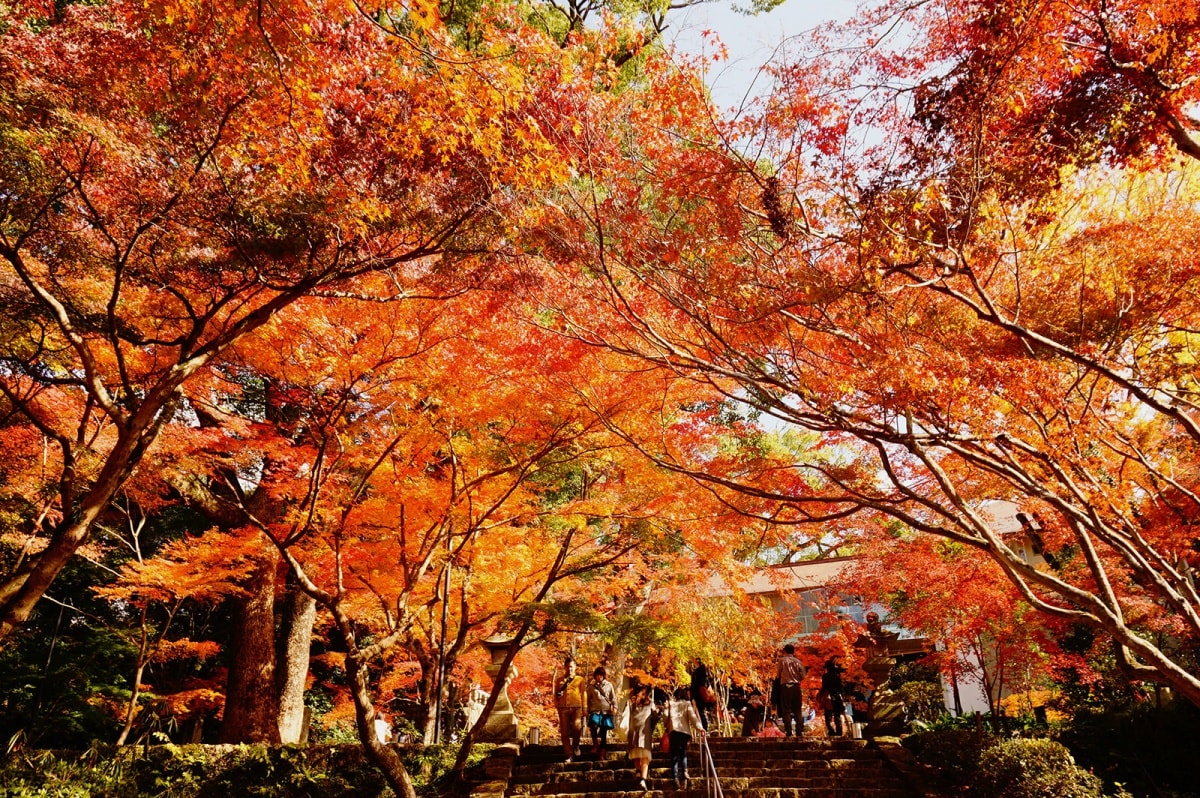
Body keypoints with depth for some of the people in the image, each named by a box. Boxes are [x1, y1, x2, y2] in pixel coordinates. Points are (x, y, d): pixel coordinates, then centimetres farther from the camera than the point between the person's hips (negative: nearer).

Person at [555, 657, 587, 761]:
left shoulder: (580, 680, 12)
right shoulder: (560, 681, 18)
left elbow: (584, 695, 8)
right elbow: (556, 695, 21)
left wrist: (584, 709, -1)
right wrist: (557, 706, 2)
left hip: (576, 707, -2)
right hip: (563, 708, 3)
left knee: (577, 725, -26)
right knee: (564, 733, 0)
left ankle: (576, 745, 0)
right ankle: (569, 755, 9)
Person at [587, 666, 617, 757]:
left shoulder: (609, 685, 11)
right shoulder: (591, 686, 10)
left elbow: (613, 697, 12)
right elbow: (588, 699, 13)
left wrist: (614, 707, -1)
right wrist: (587, 710, 9)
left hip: (606, 711, 1)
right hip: (595, 710, -1)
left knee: (604, 732, 2)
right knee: (594, 725, -28)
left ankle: (601, 753, 10)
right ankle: (595, 744, -9)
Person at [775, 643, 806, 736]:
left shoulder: (782, 660, -2)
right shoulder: (798, 661, 6)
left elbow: (778, 675, 0)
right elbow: (802, 676, 5)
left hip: (785, 686, -3)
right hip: (796, 687, 3)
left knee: (786, 710, -1)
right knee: (797, 710, 10)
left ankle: (788, 732, -6)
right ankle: (799, 731, 6)